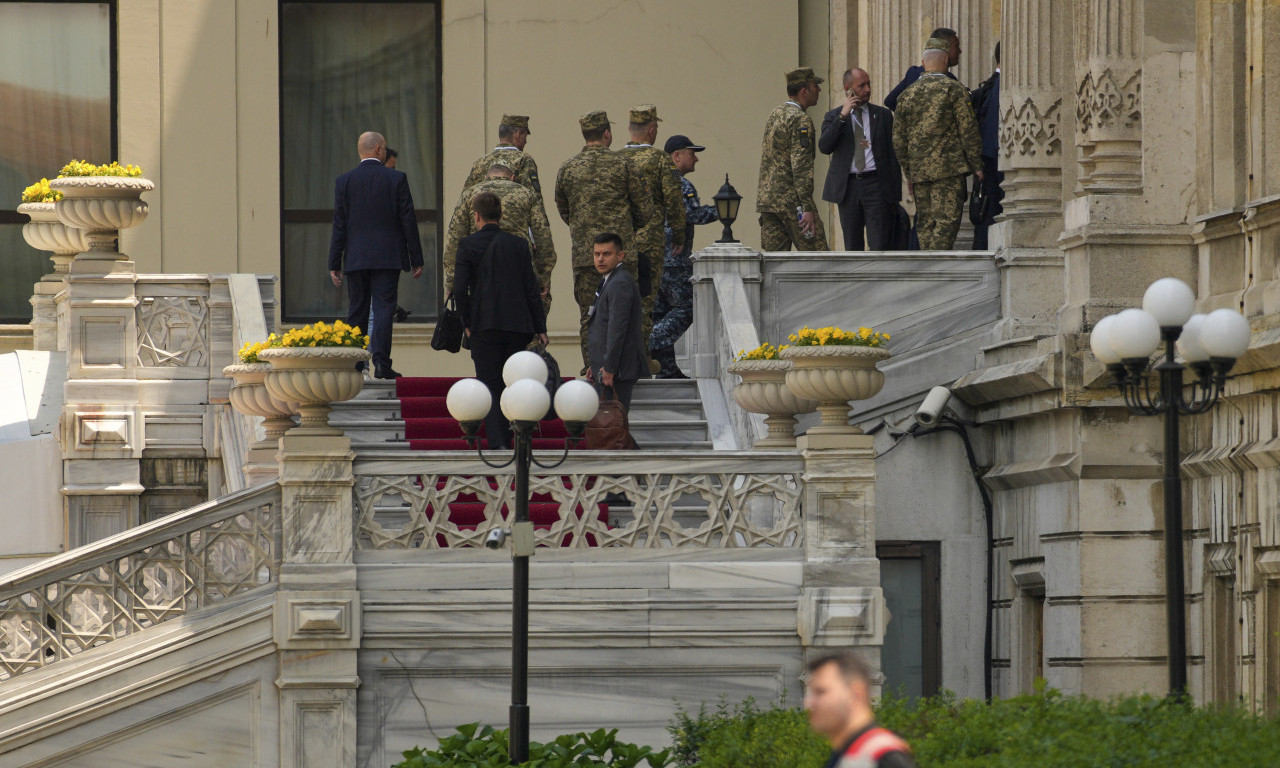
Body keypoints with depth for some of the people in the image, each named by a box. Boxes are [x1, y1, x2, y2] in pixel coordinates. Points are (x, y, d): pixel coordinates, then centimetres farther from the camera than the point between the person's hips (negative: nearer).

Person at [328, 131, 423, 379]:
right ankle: (381, 363, -14)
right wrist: (416, 260, 3)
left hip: (355, 258, 2)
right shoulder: (396, 179, -3)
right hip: (388, 256, -2)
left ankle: (353, 364, 10)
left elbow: (339, 225, 1)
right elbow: (408, 221, -2)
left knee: (357, 311, 9)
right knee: (383, 308, -5)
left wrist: (334, 264, 4)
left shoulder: (344, 181, 1)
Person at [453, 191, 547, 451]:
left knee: (489, 386, -1)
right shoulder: (518, 245, 7)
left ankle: (498, 442, -13)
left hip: (485, 325, -3)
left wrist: (467, 322, 5)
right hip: (518, 325, 3)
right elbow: (531, 288, 6)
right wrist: (540, 327, 9)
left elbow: (460, 288, -8)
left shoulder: (468, 245, -3)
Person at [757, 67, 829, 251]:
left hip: (766, 196, 8)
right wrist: (807, 208, -20)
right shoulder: (800, 120, -12)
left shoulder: (774, 115, 16)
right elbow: (801, 167, -19)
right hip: (790, 200, -8)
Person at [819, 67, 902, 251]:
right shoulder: (833, 117, 9)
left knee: (879, 246, -10)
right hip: (848, 187, 1)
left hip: (876, 185, -1)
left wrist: (895, 195, 5)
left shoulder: (883, 115, 10)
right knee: (852, 247, 6)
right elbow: (824, 147, -8)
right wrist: (842, 116, -14)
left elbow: (893, 155, 10)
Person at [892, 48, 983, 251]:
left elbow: (899, 140, 14)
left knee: (925, 223, 9)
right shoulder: (954, 90, -2)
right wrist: (976, 166, 1)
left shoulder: (907, 95, 12)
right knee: (947, 220, -9)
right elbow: (968, 130, -6)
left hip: (919, 170, 5)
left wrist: (908, 173, 21)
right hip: (948, 167, -5)